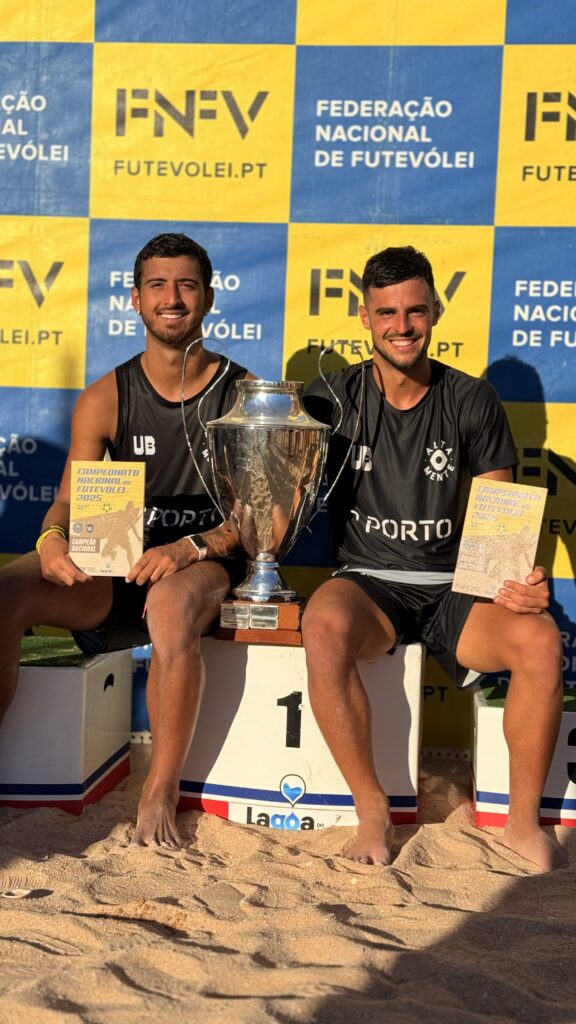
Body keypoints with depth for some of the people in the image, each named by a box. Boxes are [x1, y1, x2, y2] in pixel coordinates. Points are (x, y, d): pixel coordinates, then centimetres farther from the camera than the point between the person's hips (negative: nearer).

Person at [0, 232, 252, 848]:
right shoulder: (106, 399, 7)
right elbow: (68, 502, 7)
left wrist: (188, 548, -22)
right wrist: (53, 540, -18)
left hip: (209, 566, -3)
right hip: (116, 568, 3)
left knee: (171, 602, -38)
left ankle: (160, 792, -23)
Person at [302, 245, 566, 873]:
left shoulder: (471, 402, 5)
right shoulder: (334, 398, 5)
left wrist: (520, 581, -16)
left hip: (455, 586, 1)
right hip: (368, 581, -1)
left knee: (540, 639, -28)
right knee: (323, 628, -35)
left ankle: (524, 823, -6)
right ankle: (371, 811, -15)